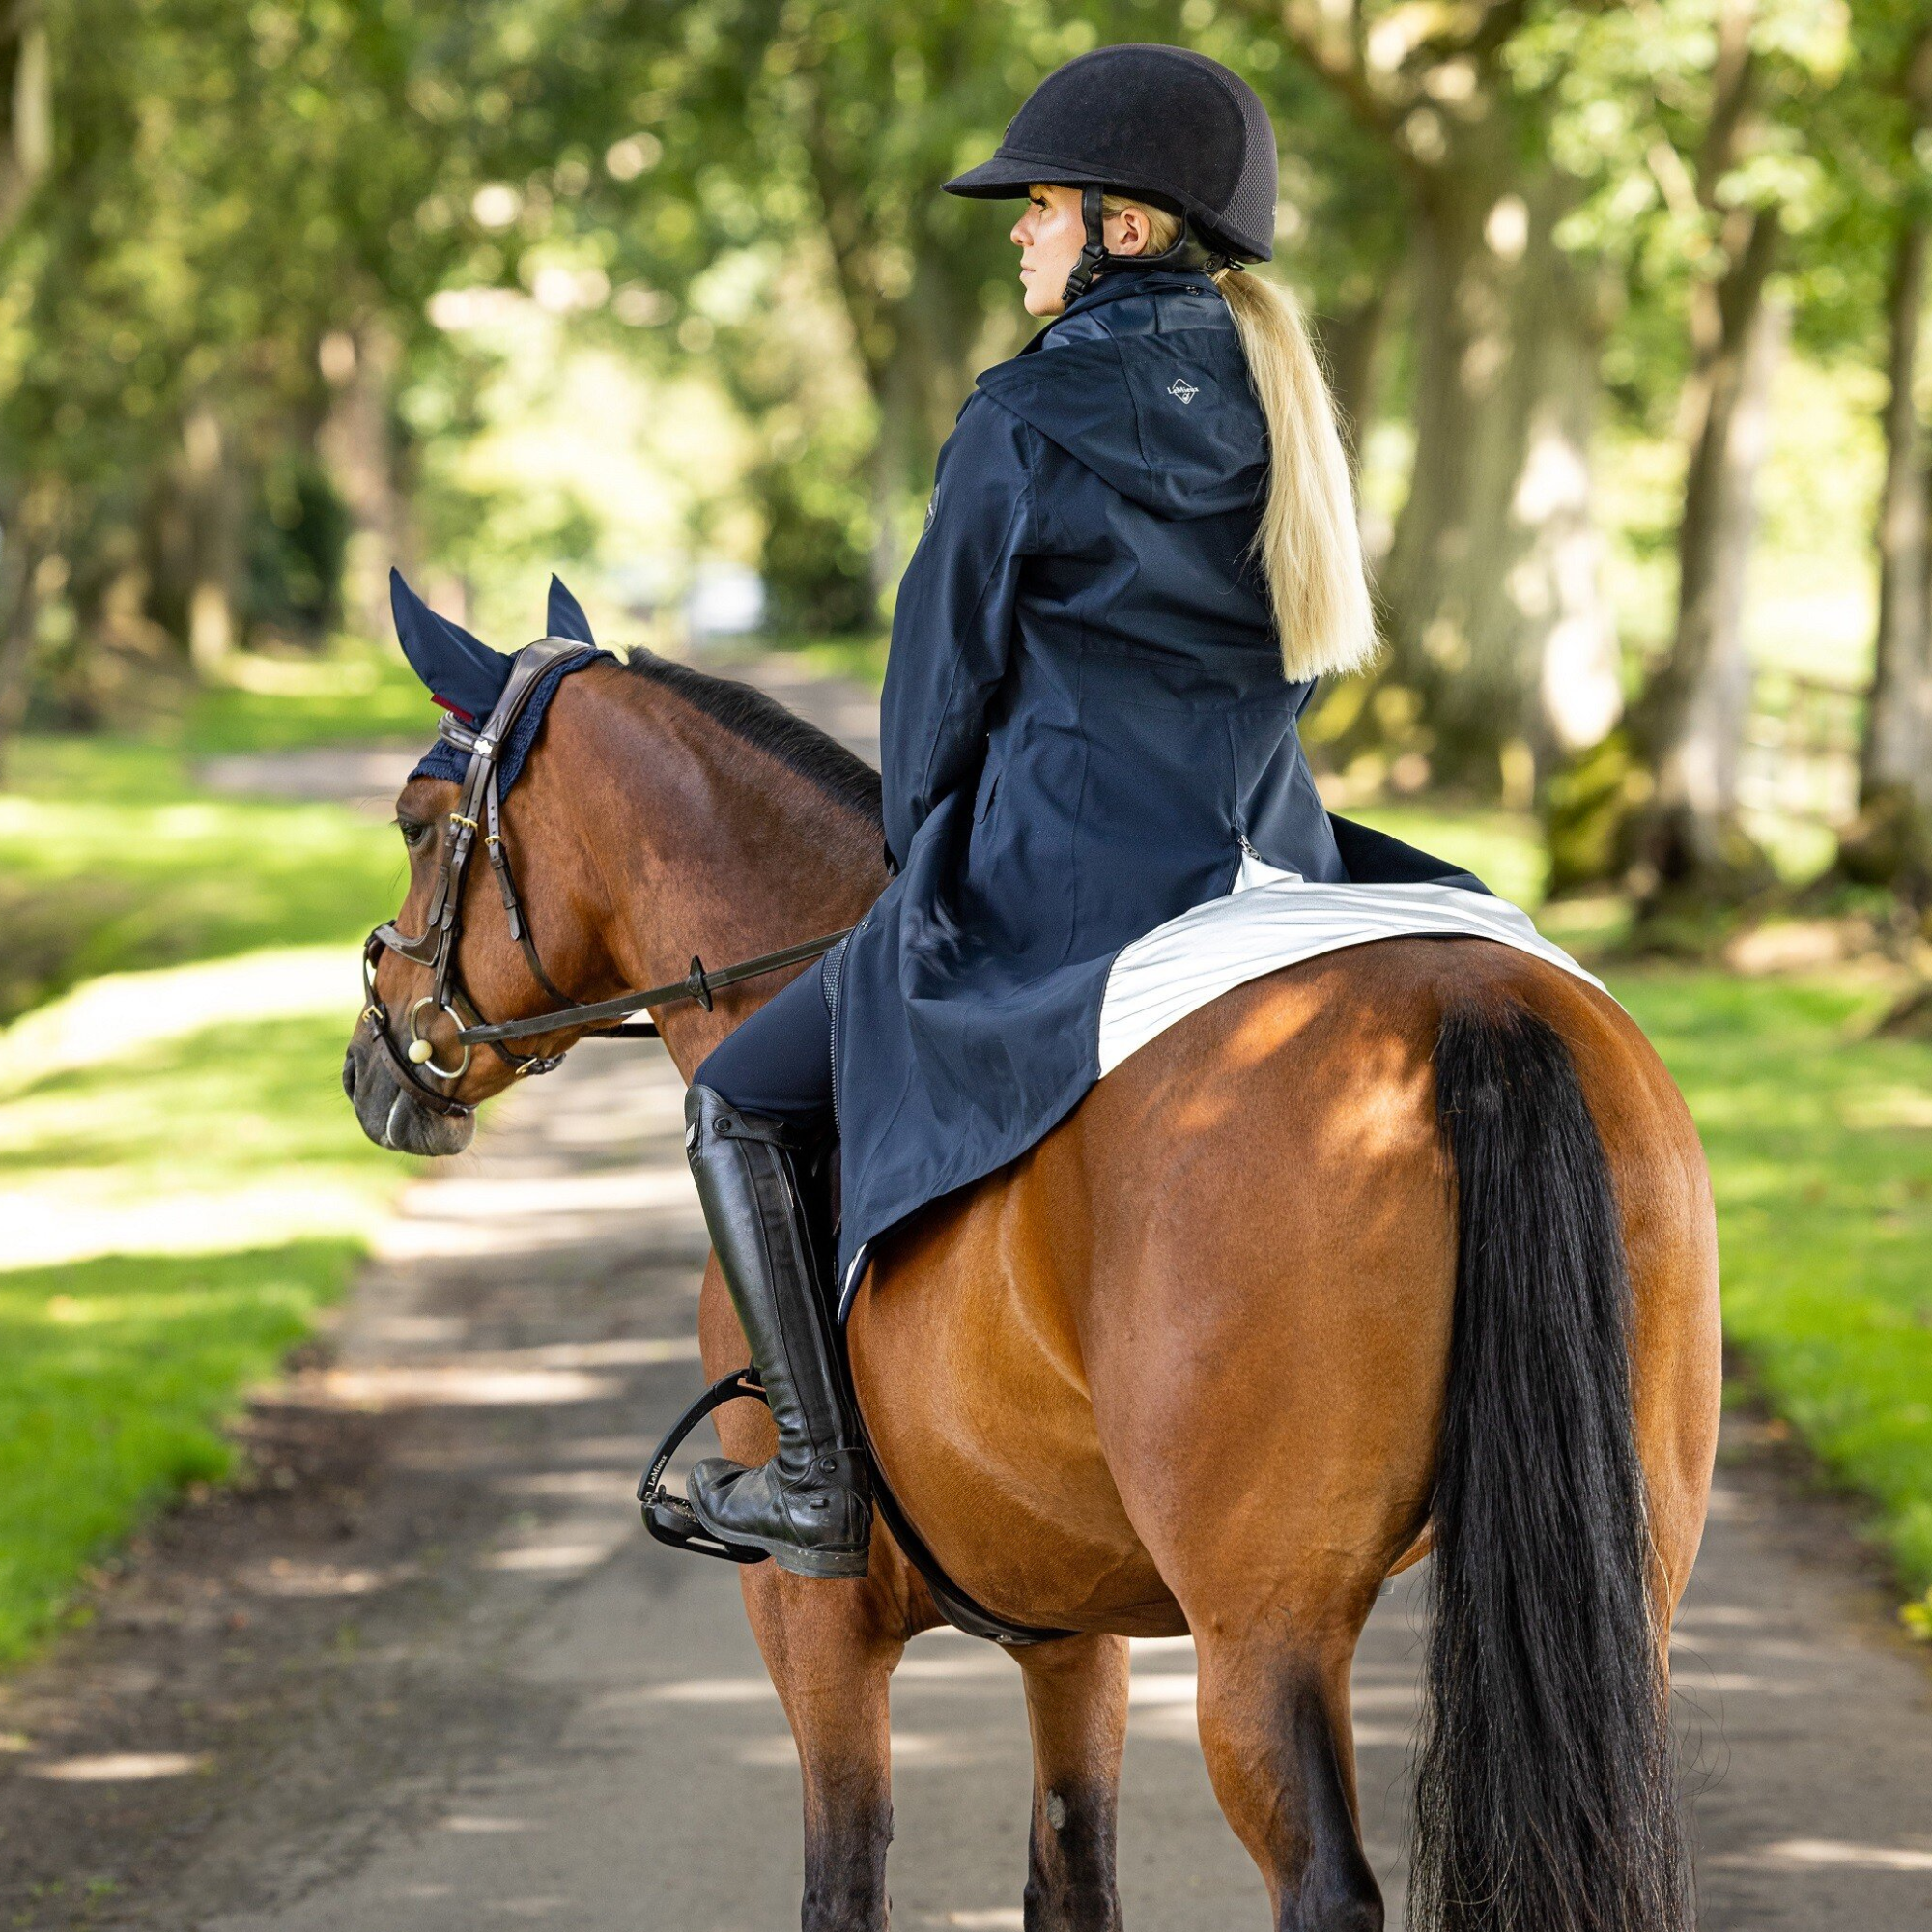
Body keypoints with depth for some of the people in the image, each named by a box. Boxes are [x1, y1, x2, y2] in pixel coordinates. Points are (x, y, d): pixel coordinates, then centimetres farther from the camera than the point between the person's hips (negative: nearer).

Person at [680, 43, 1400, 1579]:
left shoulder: (1031, 418, -12)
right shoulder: (1276, 407, 9)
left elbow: (942, 675, -6)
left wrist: (924, 860, 11)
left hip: (1053, 889, -7)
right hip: (1264, 868, 7)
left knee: (745, 1106, 9)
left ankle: (825, 1480, 4)